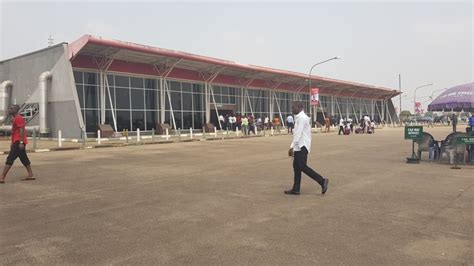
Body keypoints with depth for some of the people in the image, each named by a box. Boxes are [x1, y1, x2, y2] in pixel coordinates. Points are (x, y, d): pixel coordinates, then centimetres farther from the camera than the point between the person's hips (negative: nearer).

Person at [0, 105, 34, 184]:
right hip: (16, 142, 11)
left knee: (10, 159, -10)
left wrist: (21, 142, -25)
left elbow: (21, 130, -20)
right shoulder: (14, 119, 20)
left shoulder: (18, 118, -12)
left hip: (18, 142, -11)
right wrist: (12, 143, 24)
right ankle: (31, 175, 14)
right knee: (24, 159, 11)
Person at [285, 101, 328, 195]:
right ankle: (295, 189, 14)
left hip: (301, 146, -10)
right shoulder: (299, 117, 18)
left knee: (302, 166, -13)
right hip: (299, 146, 10)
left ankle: (322, 181, -9)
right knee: (296, 166, 10)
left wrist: (292, 146, -21)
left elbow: (298, 134, -19)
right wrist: (293, 147, 19)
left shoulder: (302, 118, -13)